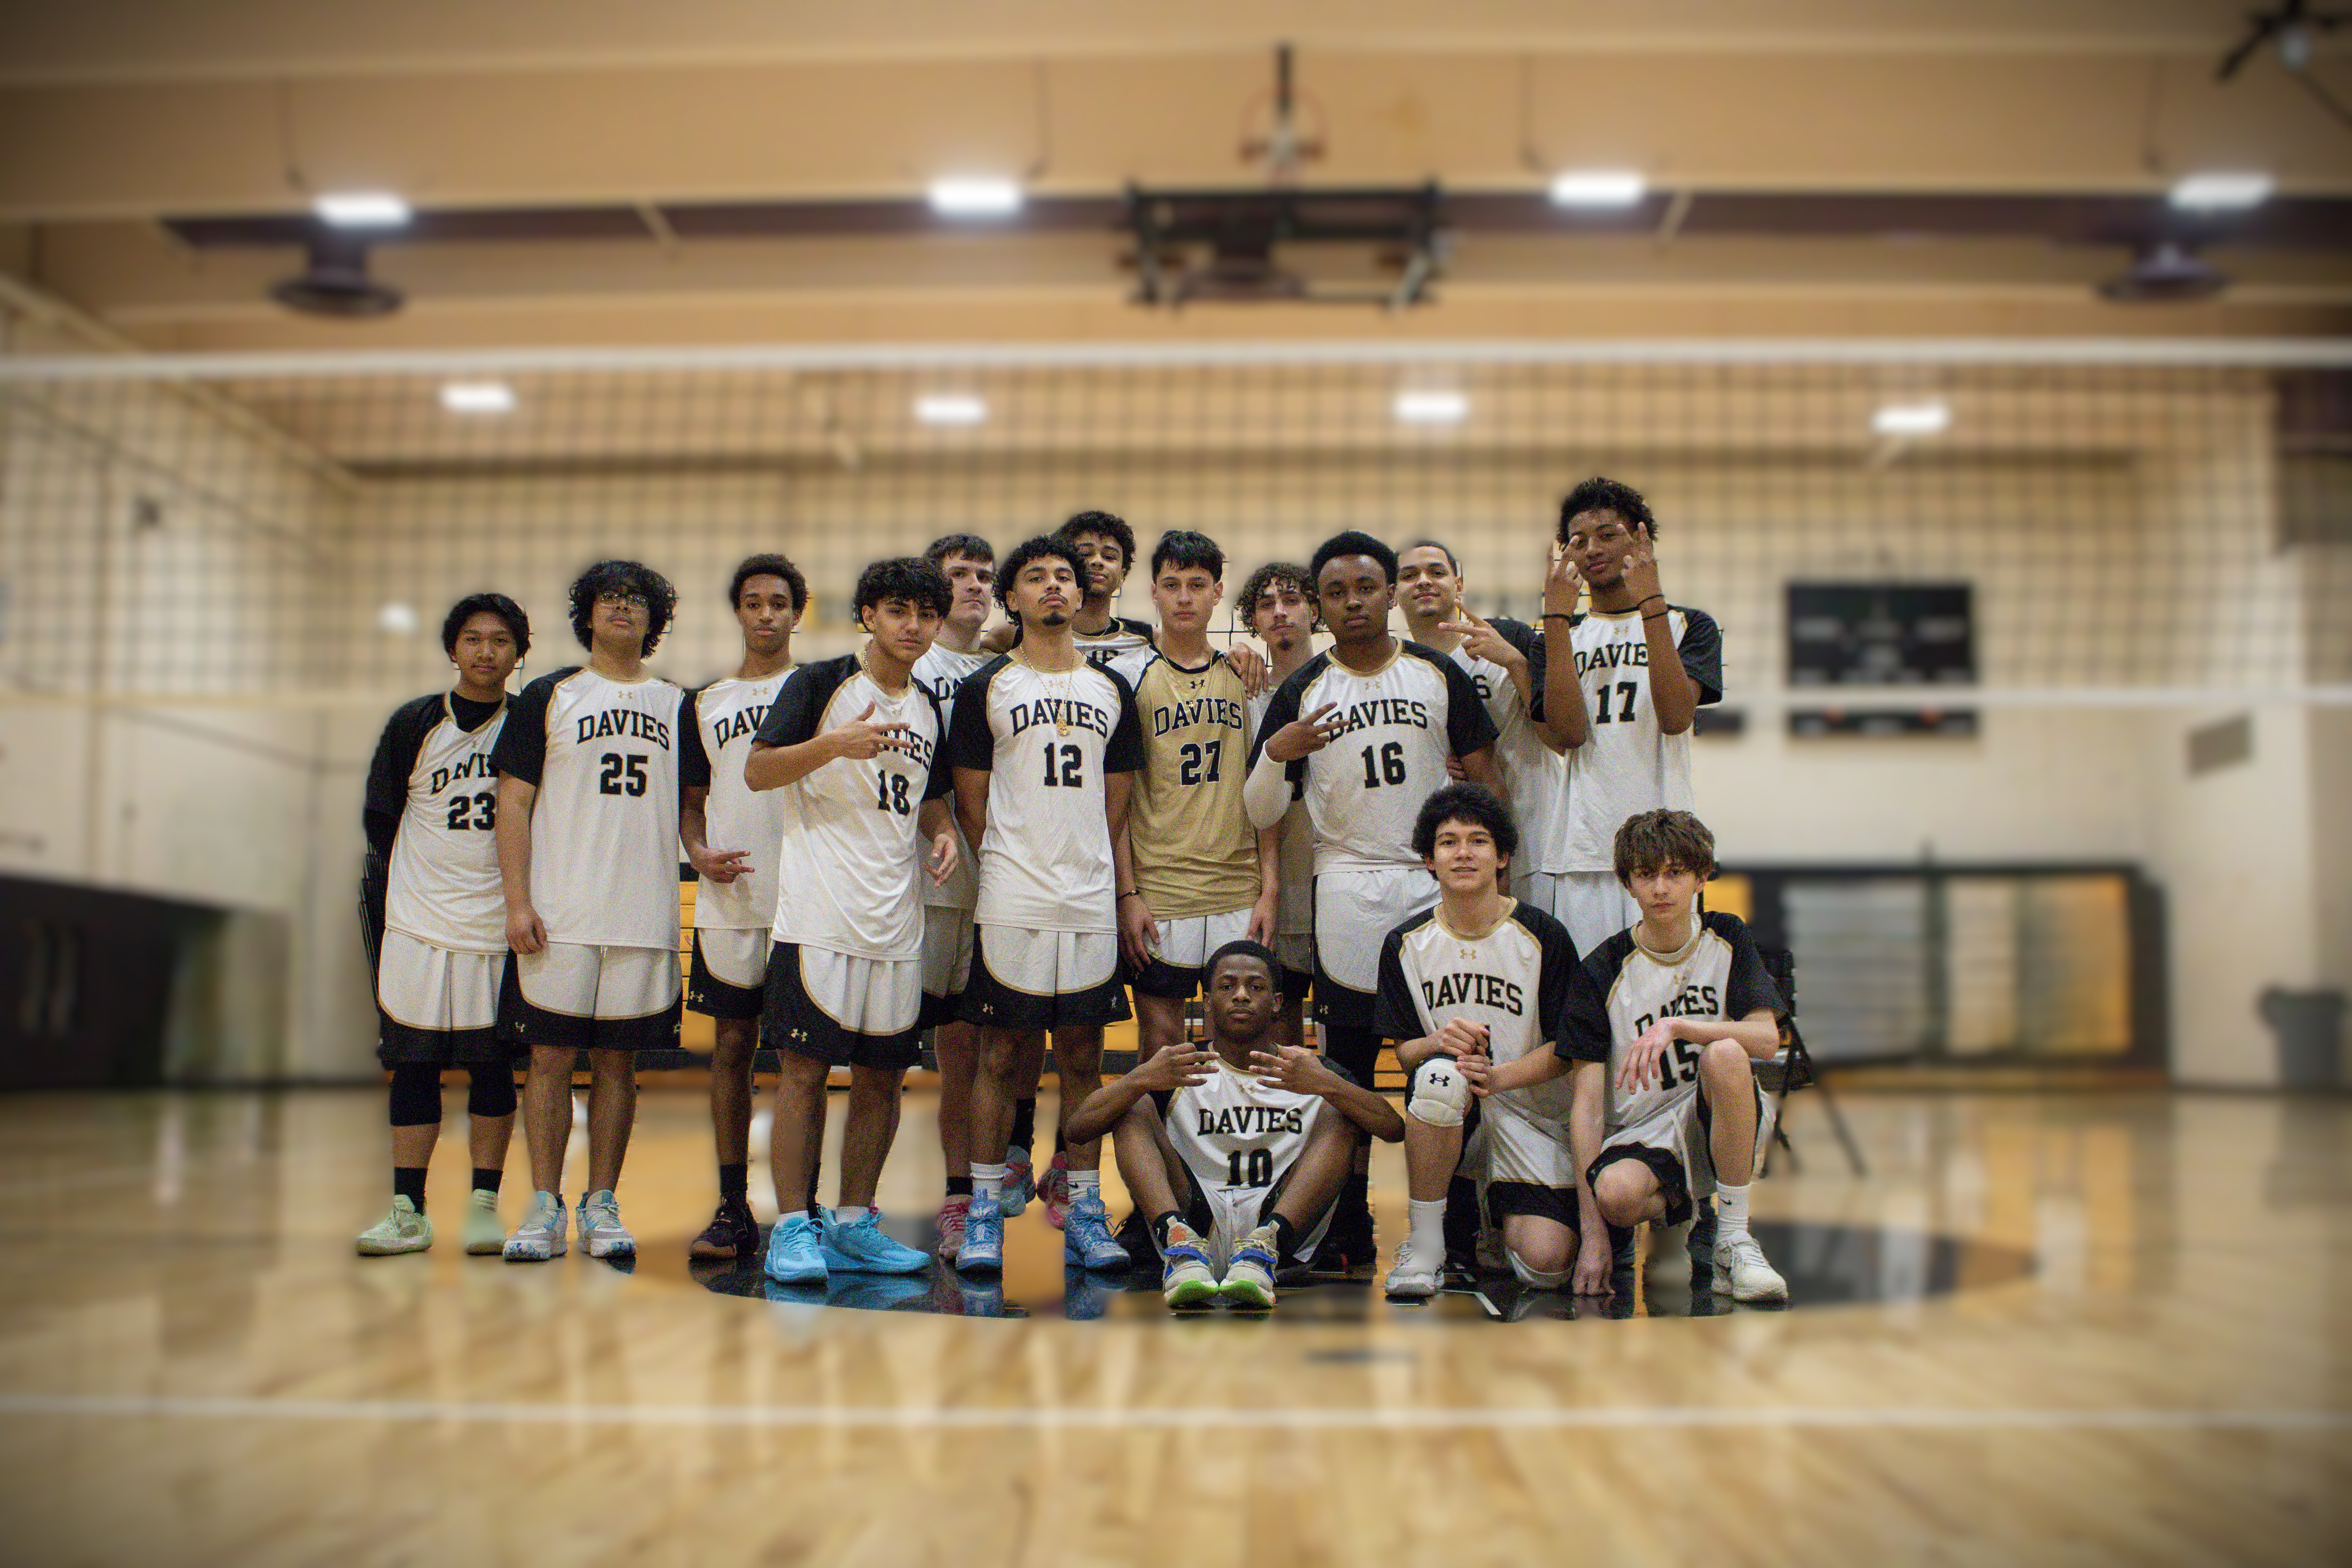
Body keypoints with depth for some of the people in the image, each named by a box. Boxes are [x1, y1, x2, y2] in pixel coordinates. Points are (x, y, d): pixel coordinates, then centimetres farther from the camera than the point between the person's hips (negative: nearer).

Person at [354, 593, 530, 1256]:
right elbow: (379, 819, 10)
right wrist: (418, 881, 5)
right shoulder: (414, 723, 3)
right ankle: (408, 1212, 9)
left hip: (501, 927, 0)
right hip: (419, 922, 0)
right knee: (414, 1064, 3)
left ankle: (484, 1205, 12)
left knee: (495, 1065, 4)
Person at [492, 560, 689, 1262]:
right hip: (560, 914, -2)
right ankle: (545, 1209, 7)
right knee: (551, 1056, -1)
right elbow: (514, 802, 2)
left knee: (619, 1059, 5)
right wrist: (518, 902, -8)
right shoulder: (548, 697, 6)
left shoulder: (677, 705, 15)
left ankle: (601, 1207, 12)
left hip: (646, 915, 2)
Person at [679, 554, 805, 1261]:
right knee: (733, 1044, 4)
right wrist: (699, 852, -3)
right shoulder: (708, 702, 16)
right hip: (729, 899, 3)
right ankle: (732, 1210, 10)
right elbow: (692, 799, 18)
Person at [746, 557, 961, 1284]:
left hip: (898, 923, 6)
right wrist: (836, 744, -22)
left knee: (884, 1075, 8)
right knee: (803, 1068, -4)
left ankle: (854, 1225, 18)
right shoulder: (820, 684, -1)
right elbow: (757, 771, -7)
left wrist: (944, 833, 5)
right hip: (821, 915, -6)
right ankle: (792, 1228, 4)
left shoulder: (927, 708, 17)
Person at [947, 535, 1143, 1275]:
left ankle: (1084, 1211, 14)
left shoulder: (1111, 688, 13)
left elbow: (1117, 801, 14)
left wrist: (1120, 888, 8)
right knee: (1003, 1057, 1)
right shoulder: (986, 687, 3)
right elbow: (970, 800, 4)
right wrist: (1004, 871, 0)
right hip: (1012, 905, -3)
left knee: (1083, 1057, 7)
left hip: (1092, 904, 3)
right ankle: (984, 1213, 9)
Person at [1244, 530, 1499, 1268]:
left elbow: (1483, 778, 12)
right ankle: (1350, 1227, 10)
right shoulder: (1301, 690, 4)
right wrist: (1277, 753, -17)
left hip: (1438, 880, 1)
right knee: (1348, 1056, 2)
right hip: (1348, 885, -1)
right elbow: (1262, 814, 2)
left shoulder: (1439, 674, 7)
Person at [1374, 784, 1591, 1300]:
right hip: (1450, 1110, 1)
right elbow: (1404, 1052, 6)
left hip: (1533, 1114, -1)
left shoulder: (1543, 937, -6)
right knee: (1441, 1072, -35)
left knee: (1546, 1264, -22)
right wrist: (1439, 1042, -22)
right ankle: (1424, 1244, -17)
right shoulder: (1406, 945, 2)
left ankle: (1496, 1206, 17)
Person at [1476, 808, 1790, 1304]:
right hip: (1638, 1138, -1)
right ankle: (1670, 1210, 2)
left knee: (1724, 1054, -32)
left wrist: (1675, 1027, -28)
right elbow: (1586, 1101, -6)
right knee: (1615, 1193, -37)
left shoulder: (1725, 940, 2)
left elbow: (1767, 1038, -11)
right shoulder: (1603, 970, -5)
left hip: (1715, 1119, 1)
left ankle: (1734, 1243, -20)